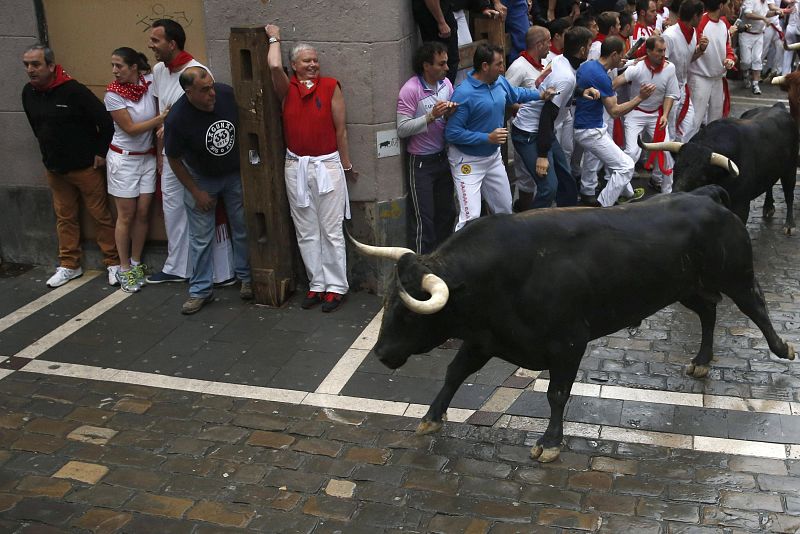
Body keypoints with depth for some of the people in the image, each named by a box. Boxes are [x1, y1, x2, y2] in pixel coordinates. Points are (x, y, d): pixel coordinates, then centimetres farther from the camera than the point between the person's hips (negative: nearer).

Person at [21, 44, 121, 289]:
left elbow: (105, 120, -17)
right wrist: (49, 152, 17)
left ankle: (114, 263, 12)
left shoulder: (74, 90, -19)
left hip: (84, 166, -6)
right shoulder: (28, 92, 2)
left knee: (100, 215, 2)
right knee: (65, 217, 14)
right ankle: (69, 266, 24)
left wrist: (101, 152, -10)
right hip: (54, 168, 6)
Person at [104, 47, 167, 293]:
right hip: (123, 159, -3)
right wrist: (160, 119, -16)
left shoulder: (149, 81, -5)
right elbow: (130, 129, -13)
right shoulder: (113, 94, -13)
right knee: (126, 215, 1)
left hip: (147, 157, 3)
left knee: (142, 213, 6)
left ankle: (136, 264, 19)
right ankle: (124, 269, 11)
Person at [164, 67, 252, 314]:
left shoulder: (228, 94, -23)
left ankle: (247, 279, 28)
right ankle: (201, 291, 17)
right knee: (200, 237, 4)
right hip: (201, 179, -2)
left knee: (243, 229, 10)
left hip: (236, 174, 2)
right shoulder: (176, 119, -28)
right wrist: (196, 192, -8)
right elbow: (174, 159, -12)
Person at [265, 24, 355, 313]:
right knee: (306, 232, 8)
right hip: (296, 167, 3)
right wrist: (274, 38, 0)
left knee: (331, 231, 1)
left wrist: (347, 165, 5)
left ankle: (336, 286, 9)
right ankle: (316, 284, 17)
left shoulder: (330, 86, -1)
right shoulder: (287, 88, 4)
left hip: (327, 165, -3)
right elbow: (274, 66, -17)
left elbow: (341, 129, 2)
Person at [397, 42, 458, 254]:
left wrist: (451, 113, -9)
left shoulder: (446, 83, 3)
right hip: (421, 162, -7)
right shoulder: (411, 89, -17)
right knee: (423, 217, -1)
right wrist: (431, 116, -26)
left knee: (447, 211, 15)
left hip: (443, 156, 7)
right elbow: (402, 129, -19)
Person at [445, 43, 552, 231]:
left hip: (493, 157, 8)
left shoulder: (500, 82, -1)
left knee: (505, 210, 20)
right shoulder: (463, 94, -25)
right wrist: (488, 138, -25)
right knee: (470, 218, -16)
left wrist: (540, 95, 18)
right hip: (468, 161, -8)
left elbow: (516, 94, 24)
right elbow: (452, 133, -25)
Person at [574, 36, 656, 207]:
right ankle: (601, 207, -1)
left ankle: (627, 193, 45)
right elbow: (614, 111, -22)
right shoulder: (601, 77, -25)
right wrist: (640, 97, -22)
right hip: (590, 131, -10)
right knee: (626, 166, -4)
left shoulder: (587, 65, 3)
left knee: (615, 160, 26)